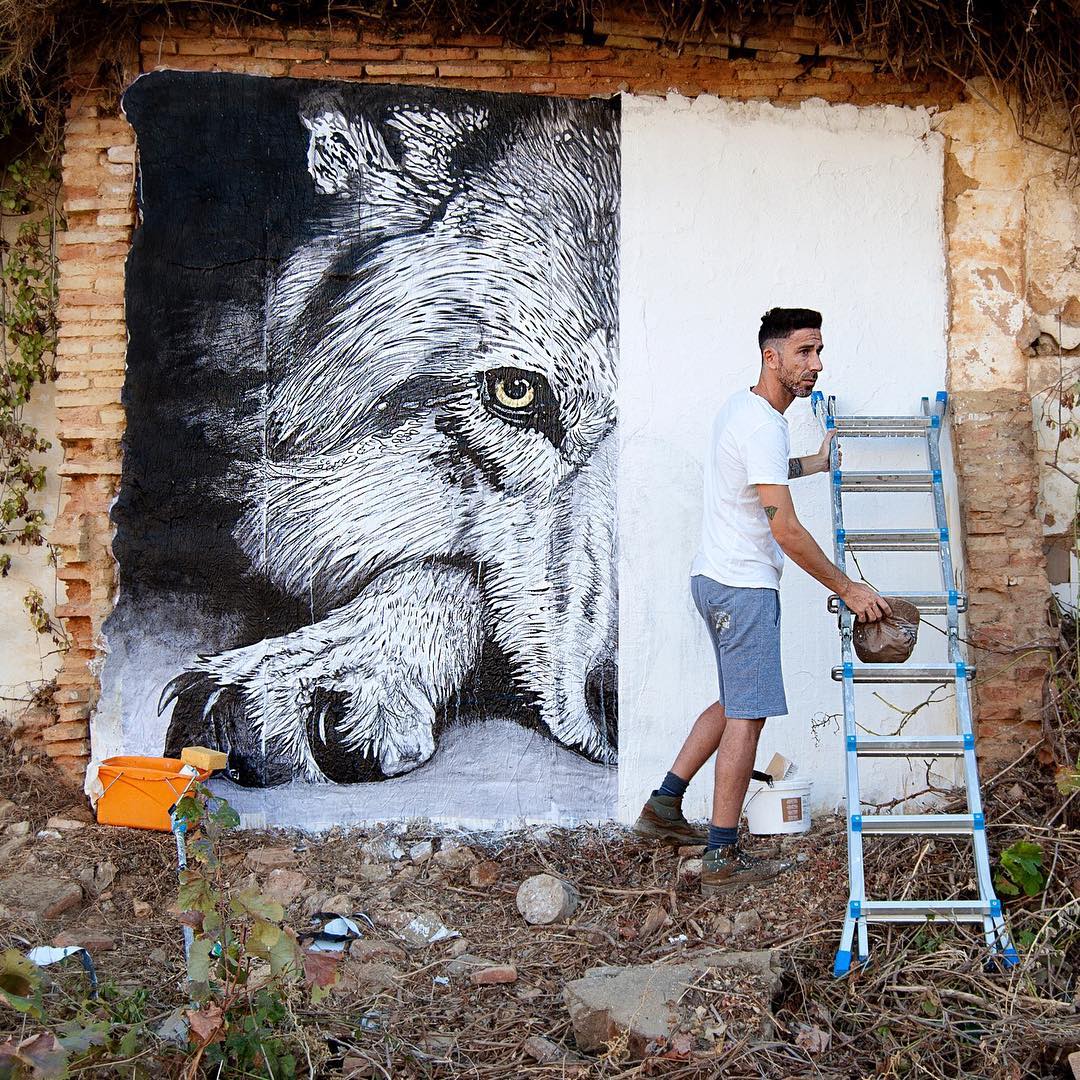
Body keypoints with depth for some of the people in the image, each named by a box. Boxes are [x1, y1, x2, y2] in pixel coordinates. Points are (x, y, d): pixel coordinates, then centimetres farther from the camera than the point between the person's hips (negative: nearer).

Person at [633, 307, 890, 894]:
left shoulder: (741, 407, 12)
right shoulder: (763, 426, -20)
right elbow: (785, 528, -23)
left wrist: (813, 463, 38)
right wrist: (848, 588, -16)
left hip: (716, 578, 10)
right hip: (743, 586, -10)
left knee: (736, 703, 20)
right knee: (747, 715, -5)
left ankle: (664, 803, 24)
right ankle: (723, 860, 2)